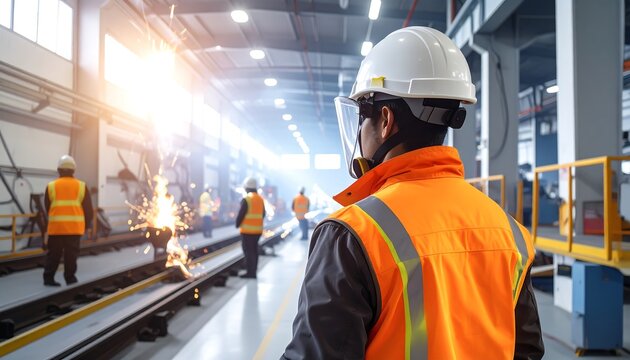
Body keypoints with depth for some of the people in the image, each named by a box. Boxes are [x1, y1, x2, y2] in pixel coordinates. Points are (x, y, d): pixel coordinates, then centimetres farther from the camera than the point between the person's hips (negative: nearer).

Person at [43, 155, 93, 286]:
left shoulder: (51, 186, 3)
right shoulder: (81, 186, 1)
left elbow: (47, 208, 11)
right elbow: (88, 209, 3)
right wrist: (86, 224, 18)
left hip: (55, 226, 1)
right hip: (74, 226, -1)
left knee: (54, 253, 11)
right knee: (71, 253, 7)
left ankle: (48, 277, 11)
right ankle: (70, 277, 12)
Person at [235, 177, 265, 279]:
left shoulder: (246, 199, -14)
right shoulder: (260, 199, 9)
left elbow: (241, 214, -14)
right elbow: (263, 214, 14)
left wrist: (237, 224, 1)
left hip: (248, 230, -7)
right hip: (258, 229, 7)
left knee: (248, 250, -2)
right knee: (254, 250, 14)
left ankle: (250, 272, -2)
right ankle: (253, 271, 21)